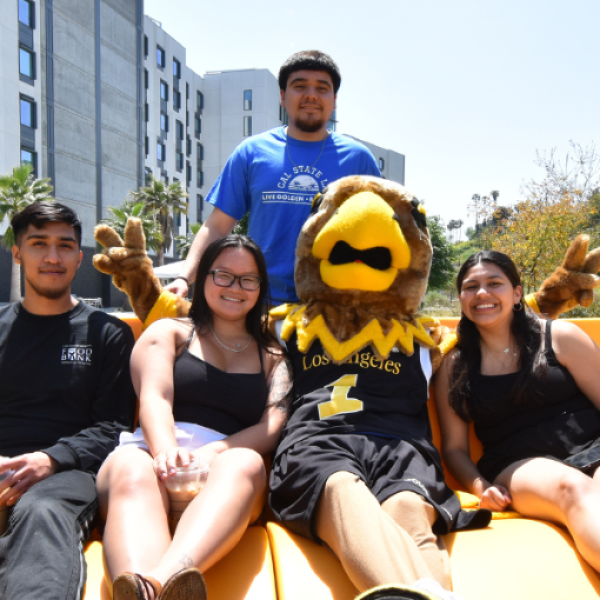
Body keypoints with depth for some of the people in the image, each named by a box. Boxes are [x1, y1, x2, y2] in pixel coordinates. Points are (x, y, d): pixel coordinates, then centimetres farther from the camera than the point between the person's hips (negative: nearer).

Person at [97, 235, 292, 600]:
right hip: (155, 453, 0)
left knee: (245, 464, -35)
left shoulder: (273, 355, 23)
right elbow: (155, 399, 2)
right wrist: (166, 450, -23)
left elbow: (273, 426, 6)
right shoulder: (169, 332, 20)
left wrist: (213, 452, -15)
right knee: (132, 470, -35)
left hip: (226, 465, 1)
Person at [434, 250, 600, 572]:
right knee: (572, 487, -36)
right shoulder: (454, 367, 10)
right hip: (517, 466, 0)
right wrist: (481, 486, -7)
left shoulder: (560, 337, 7)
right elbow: (454, 446, 12)